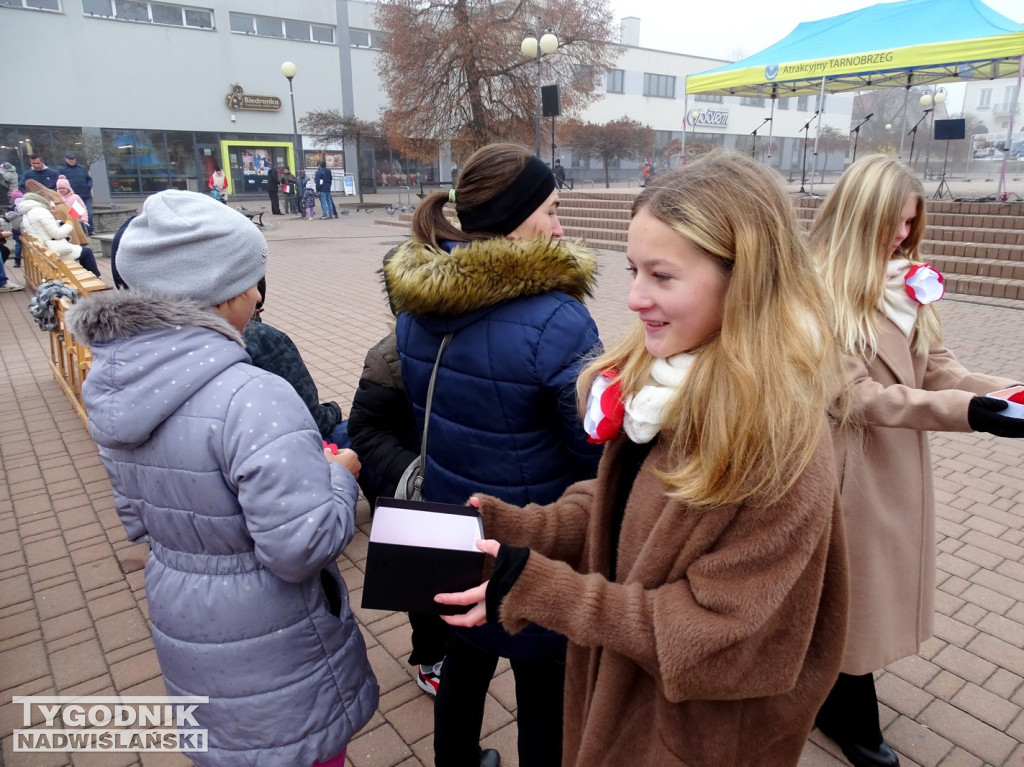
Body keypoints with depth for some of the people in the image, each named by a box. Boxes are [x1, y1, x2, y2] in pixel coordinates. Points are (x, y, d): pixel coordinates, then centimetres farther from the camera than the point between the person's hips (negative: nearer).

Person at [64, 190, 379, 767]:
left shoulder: (115, 387, -4)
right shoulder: (251, 398, -32)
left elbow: (138, 518, 8)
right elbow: (303, 547, -32)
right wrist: (340, 474, -15)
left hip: (180, 620, 7)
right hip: (266, 646, -7)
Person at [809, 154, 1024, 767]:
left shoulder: (908, 283, 6)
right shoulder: (819, 289, -19)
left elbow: (938, 365, 5)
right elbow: (854, 393, -22)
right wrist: (965, 411, -27)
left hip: (900, 463, 7)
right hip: (846, 466, -7)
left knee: (881, 583, 19)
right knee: (852, 591, 11)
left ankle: (836, 699, 40)